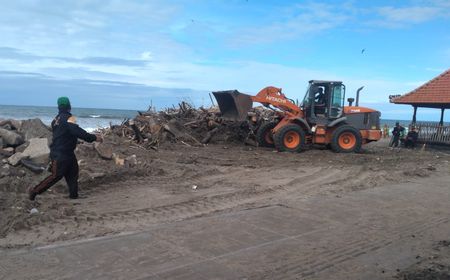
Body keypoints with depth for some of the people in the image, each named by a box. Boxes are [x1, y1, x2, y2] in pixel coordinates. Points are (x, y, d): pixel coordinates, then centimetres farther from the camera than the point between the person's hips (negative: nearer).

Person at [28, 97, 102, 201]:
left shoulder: (57, 119, 10)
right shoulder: (69, 118, -18)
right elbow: (79, 132, -26)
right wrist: (94, 138, -20)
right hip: (61, 154, -10)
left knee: (73, 173, 14)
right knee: (56, 175, -2)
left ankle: (74, 194, 20)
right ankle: (35, 190, 7)